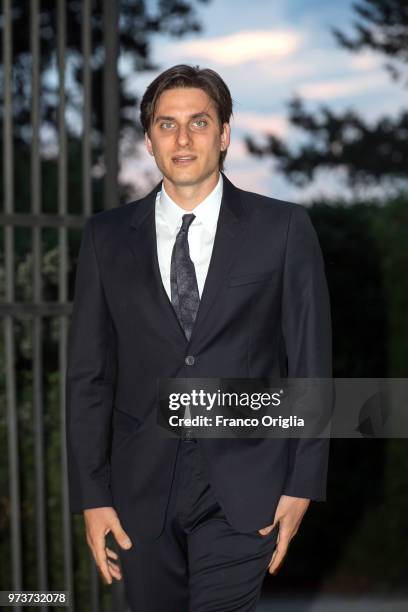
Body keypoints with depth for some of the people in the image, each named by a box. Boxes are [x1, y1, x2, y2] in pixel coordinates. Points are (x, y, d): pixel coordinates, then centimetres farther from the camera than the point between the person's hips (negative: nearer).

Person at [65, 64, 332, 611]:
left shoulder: (283, 228, 0)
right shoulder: (107, 237, 5)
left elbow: (310, 362, 2)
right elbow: (88, 374, 5)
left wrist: (303, 484, -2)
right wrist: (91, 496, 1)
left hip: (243, 491, -2)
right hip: (142, 490, 2)